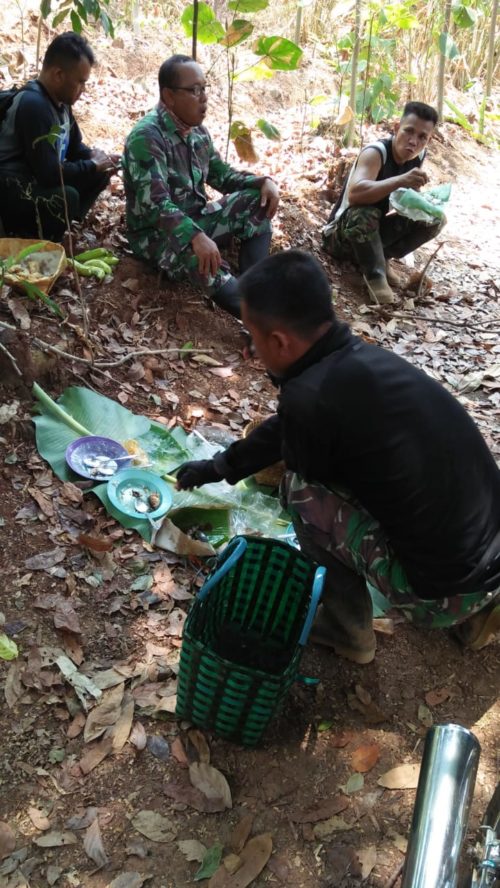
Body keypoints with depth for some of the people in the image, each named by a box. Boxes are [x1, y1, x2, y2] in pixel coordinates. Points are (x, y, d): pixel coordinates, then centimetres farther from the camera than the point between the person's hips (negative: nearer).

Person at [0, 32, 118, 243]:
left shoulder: (60, 100, 4)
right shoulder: (34, 105, -25)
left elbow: (75, 148, 18)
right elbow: (49, 173, -29)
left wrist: (100, 160, -4)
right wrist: (93, 165, -15)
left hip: (38, 180, 10)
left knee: (99, 176, 3)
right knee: (67, 196, -34)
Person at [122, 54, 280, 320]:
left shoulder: (198, 131, 5)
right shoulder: (147, 136, -21)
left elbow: (220, 174, 17)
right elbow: (155, 203, -32)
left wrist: (263, 181, -2)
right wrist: (196, 237, -48)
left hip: (195, 218, 9)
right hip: (156, 233, -9)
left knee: (257, 199, -5)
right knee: (197, 253, -41)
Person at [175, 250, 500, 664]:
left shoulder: (309, 397, -23)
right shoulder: (365, 357, 4)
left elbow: (302, 479, -1)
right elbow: (285, 428, 21)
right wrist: (220, 466, 33)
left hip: (444, 592, -8)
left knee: (302, 489, -5)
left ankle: (349, 630, 14)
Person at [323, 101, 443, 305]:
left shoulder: (417, 157, -3)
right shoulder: (375, 152, -24)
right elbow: (354, 194, -42)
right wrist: (400, 181, -52)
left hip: (373, 232, 7)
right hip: (340, 235, -7)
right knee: (365, 213, -39)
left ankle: (379, 257, 1)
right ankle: (374, 275, -25)